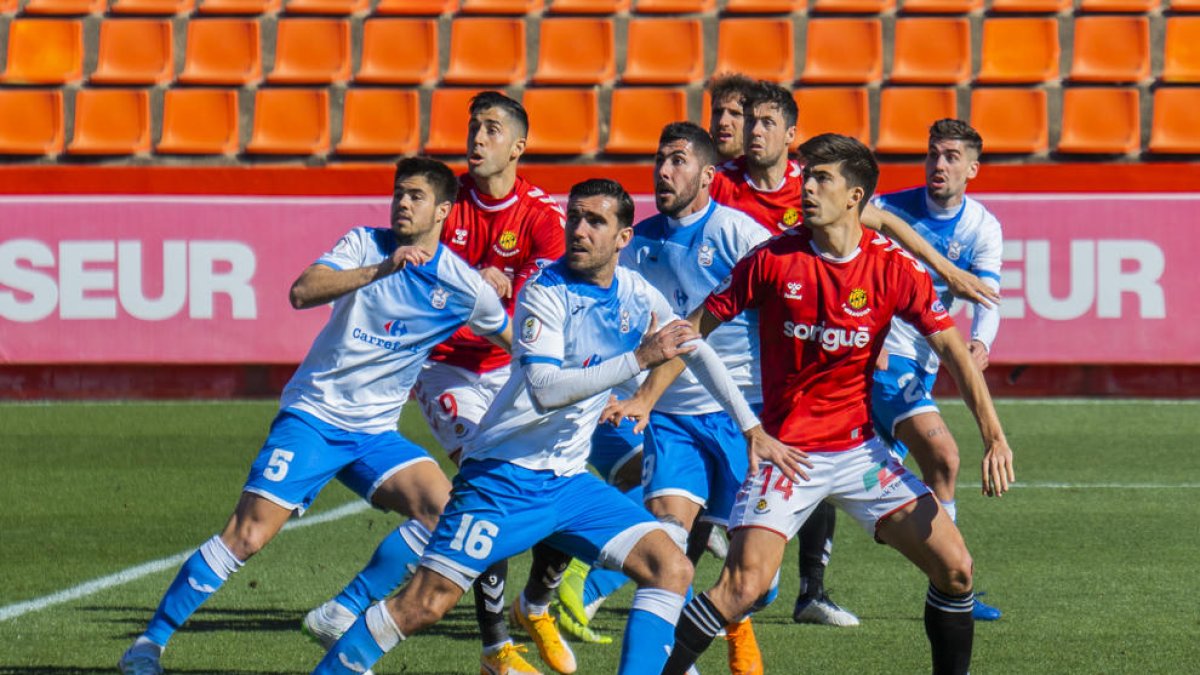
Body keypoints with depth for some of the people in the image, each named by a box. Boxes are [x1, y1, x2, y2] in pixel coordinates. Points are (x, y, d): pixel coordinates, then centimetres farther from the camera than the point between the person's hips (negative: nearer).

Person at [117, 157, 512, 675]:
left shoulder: (462, 284, 1)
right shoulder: (366, 244, -6)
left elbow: (516, 341, 19)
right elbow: (303, 291, -25)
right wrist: (381, 269, -35)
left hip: (374, 430, 4)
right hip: (313, 415, -4)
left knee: (443, 508, -19)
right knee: (248, 536, -15)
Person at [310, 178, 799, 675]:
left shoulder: (639, 297, 5)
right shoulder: (546, 293, -14)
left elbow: (697, 351, 21)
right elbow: (545, 387, -27)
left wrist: (752, 429, 21)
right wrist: (638, 359, -29)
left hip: (569, 481, 6)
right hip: (506, 478, -6)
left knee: (672, 570, -8)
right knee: (423, 606, -12)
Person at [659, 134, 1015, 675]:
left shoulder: (892, 269, -4)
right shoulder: (773, 260, -7)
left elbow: (954, 352, -3)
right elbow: (696, 328, 2)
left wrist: (994, 437, -13)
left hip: (858, 449, 3)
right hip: (785, 451, -3)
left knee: (955, 567, -4)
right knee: (744, 584, -20)